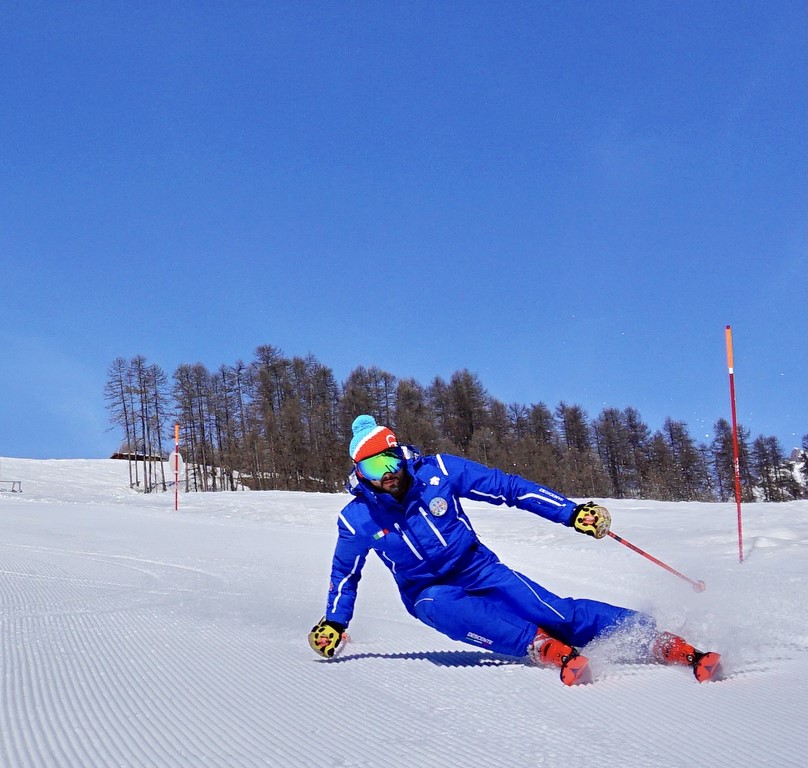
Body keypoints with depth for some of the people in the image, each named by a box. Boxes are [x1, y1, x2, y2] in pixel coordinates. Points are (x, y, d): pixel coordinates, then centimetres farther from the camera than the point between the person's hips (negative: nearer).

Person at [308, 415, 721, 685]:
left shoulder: (437, 471, -12)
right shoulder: (357, 518, -9)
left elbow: (506, 487, -10)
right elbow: (345, 574, 11)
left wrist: (571, 512, -15)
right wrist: (333, 623, 5)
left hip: (479, 570, 0)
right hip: (430, 592, 1)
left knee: (556, 612, -21)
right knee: (440, 608, -38)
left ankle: (670, 645, -25)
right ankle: (549, 648, -39)